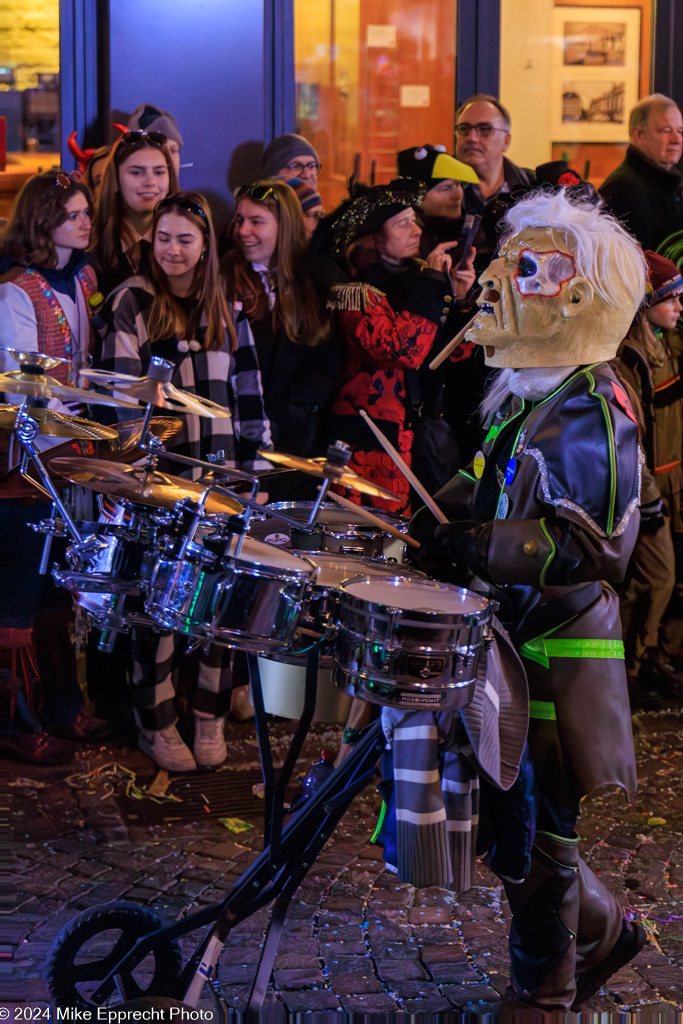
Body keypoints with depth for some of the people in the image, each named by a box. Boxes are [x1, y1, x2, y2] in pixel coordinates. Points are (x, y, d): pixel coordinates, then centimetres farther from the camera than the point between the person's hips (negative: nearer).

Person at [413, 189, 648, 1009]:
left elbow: (589, 543, -25)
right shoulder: (522, 391, 9)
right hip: (507, 640, 9)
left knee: (533, 825, 3)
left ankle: (542, 991, 22)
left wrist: (477, 548, -28)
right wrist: (447, 511, 8)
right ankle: (599, 929, 37)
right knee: (502, 813, 17)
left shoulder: (592, 410, -19)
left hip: (554, 654, -9)